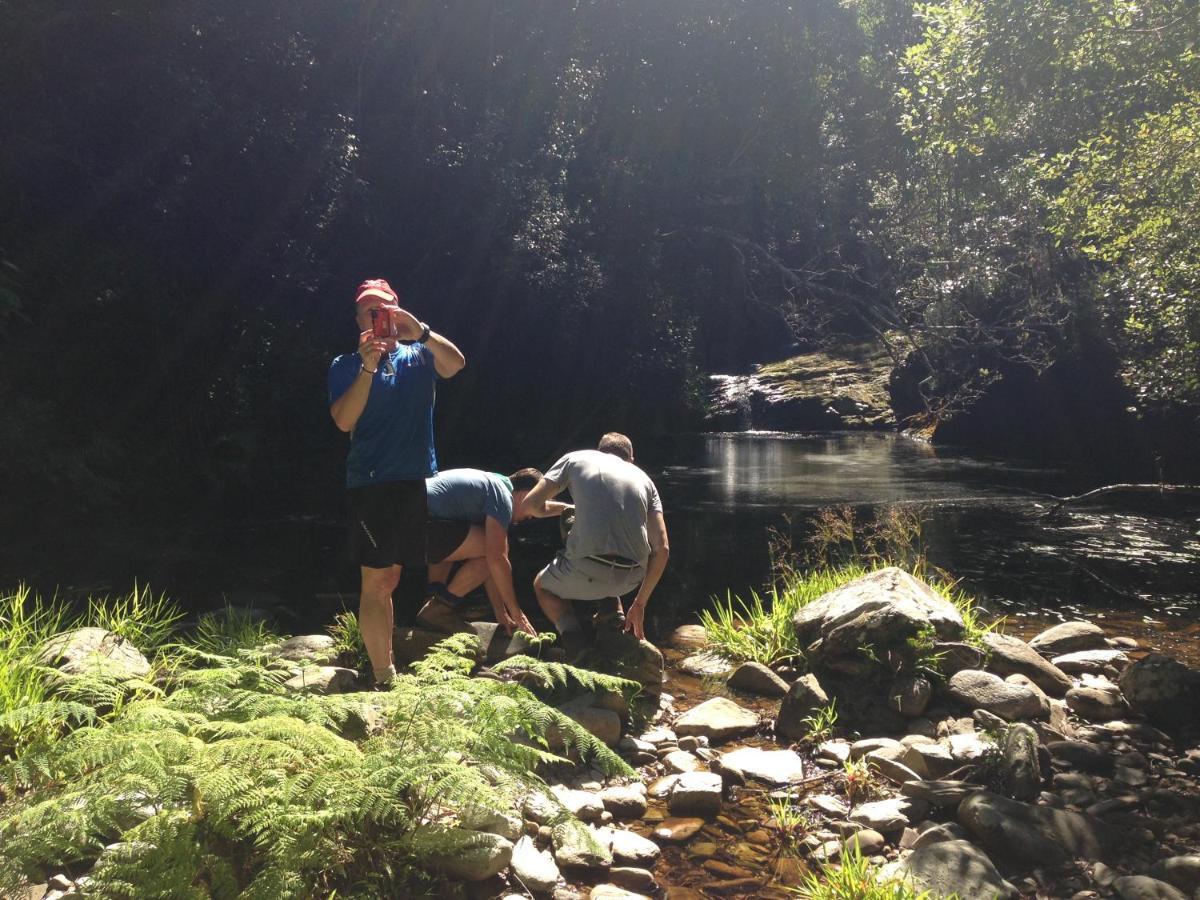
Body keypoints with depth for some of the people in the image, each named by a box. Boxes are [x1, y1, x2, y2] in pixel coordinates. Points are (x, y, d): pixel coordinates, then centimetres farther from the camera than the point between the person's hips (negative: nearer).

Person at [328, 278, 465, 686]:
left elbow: (455, 364, -12)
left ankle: (382, 664, 27)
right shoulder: (346, 366, 2)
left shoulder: (420, 356, 10)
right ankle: (385, 678, -4)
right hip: (370, 484, -4)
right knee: (376, 582, -7)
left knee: (388, 579, 15)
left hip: (416, 481, 4)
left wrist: (419, 331, -27)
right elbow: (344, 420, -12)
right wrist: (367, 367, -21)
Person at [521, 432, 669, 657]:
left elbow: (531, 504, 8)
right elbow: (662, 549, 11)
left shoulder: (575, 459, 14)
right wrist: (640, 603, 20)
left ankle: (572, 635, 6)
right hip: (630, 578, 4)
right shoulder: (644, 478, 19)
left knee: (542, 585, 31)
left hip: (586, 572, -3)